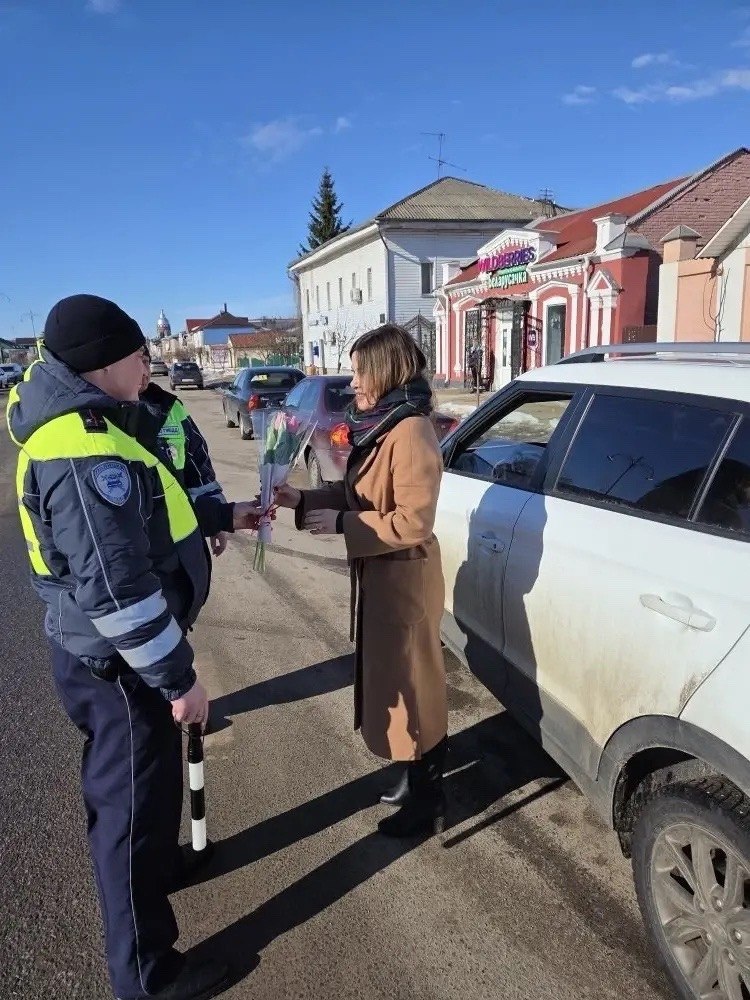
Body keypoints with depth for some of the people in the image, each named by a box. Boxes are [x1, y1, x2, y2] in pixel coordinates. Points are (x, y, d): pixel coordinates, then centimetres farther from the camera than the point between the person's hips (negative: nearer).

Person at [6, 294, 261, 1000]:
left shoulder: (78, 428, 6)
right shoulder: (88, 452, -28)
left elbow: (138, 518, 18)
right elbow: (116, 589, -29)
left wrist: (223, 516, 17)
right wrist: (178, 677, -22)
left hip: (105, 652, 10)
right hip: (115, 664, -10)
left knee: (128, 786, 29)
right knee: (135, 799, 6)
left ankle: (153, 869, 55)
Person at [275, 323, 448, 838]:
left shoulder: (411, 432, -23)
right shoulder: (381, 427, 8)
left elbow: (413, 522, -26)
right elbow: (360, 494, 14)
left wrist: (340, 524, -21)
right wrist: (304, 499, 3)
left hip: (404, 581, -10)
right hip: (381, 577, 10)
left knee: (410, 684, 4)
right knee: (394, 679, 21)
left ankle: (427, 801, 23)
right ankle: (418, 778, 40)